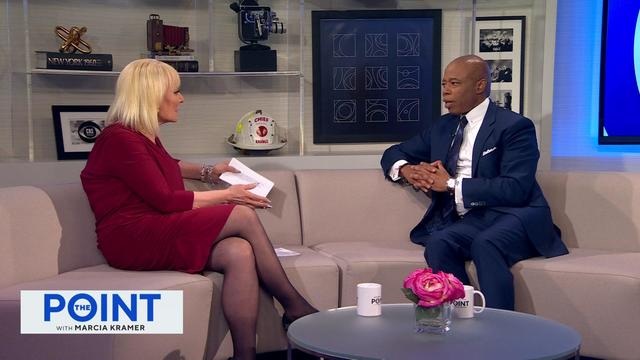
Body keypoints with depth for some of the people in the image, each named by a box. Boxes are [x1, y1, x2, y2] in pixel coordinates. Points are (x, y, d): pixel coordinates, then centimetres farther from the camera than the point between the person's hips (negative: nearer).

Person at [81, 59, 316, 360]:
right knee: (244, 216, -21)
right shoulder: (120, 140, -11)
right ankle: (295, 306, -10)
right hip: (132, 239, -8)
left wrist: (206, 172, 27)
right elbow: (166, 200, -15)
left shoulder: (146, 136, 17)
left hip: (157, 232, 9)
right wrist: (226, 196, -6)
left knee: (240, 253, -23)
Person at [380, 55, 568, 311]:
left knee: (485, 243, -37)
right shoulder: (442, 127, 21)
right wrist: (405, 170, 4)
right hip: (468, 221, 5)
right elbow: (394, 153, 30)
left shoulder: (515, 126, 0)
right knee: (437, 242, -29)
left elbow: (515, 188, -13)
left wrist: (452, 184, -12)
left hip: (514, 216, -5)